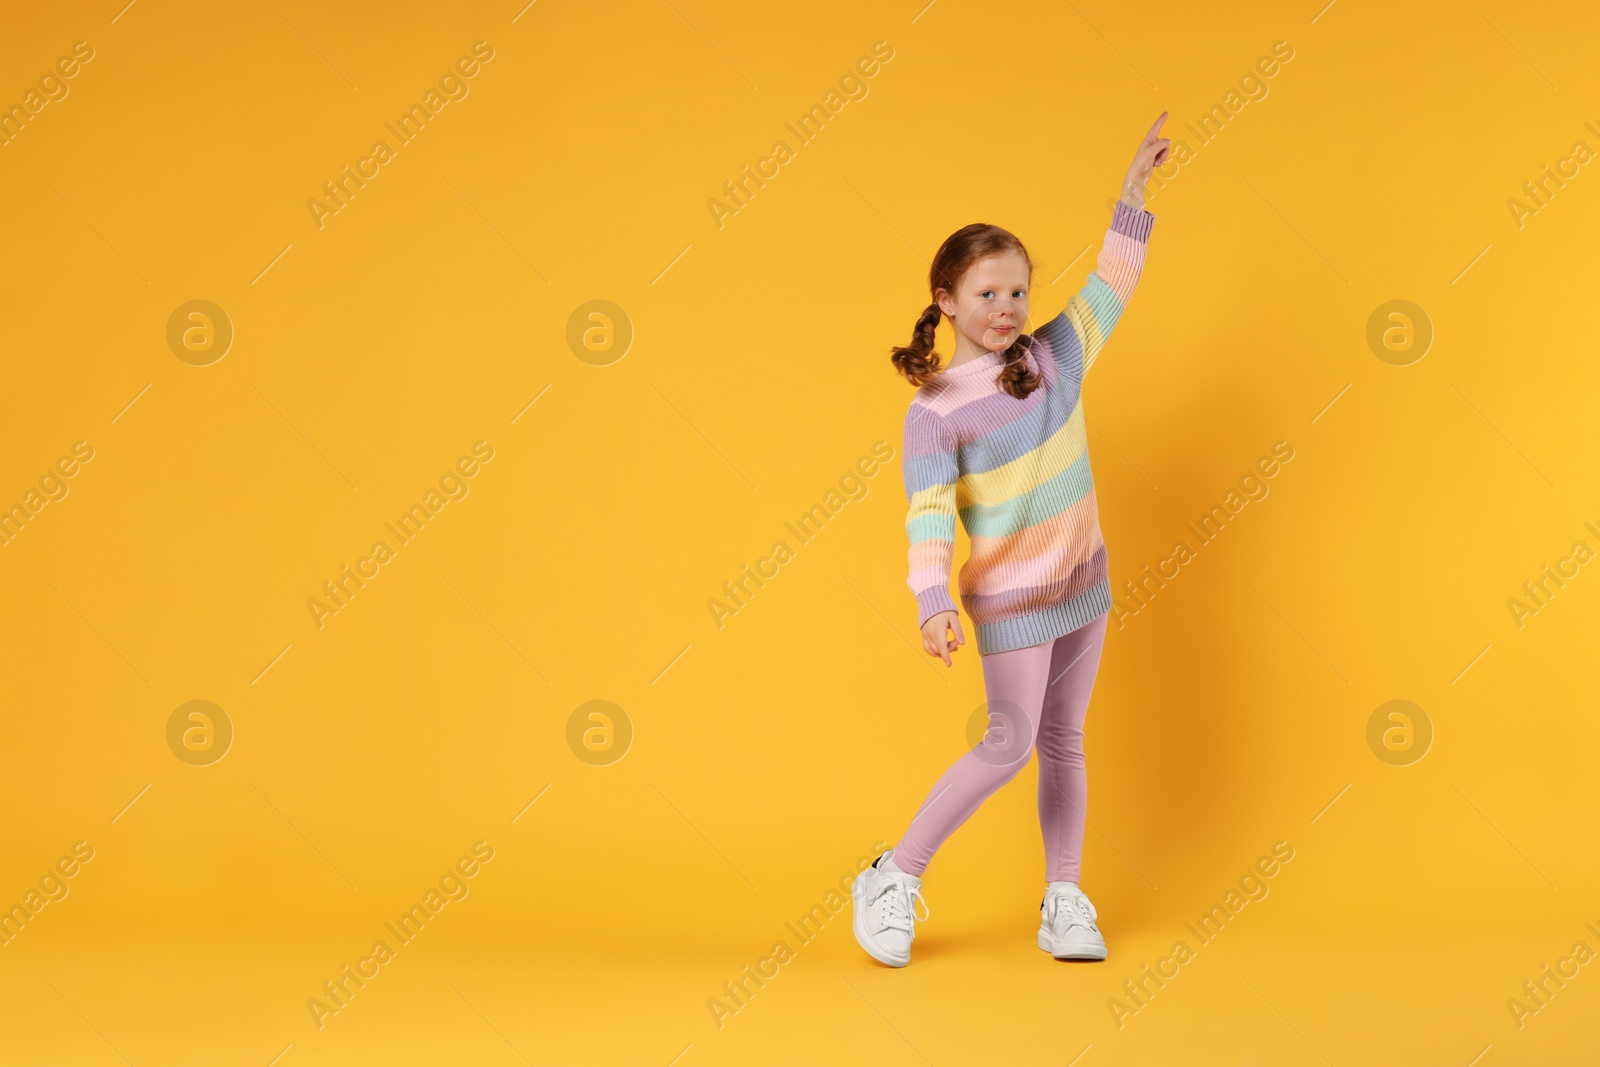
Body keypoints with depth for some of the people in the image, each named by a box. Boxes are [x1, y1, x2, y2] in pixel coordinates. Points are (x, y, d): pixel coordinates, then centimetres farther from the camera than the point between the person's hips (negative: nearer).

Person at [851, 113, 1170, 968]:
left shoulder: (1055, 356, 0)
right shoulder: (935, 409, -14)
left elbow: (1110, 287, 9)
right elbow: (929, 514, -20)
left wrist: (1133, 191, 5)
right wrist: (934, 603, -33)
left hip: (1082, 579, 5)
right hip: (1008, 596, -5)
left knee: (1063, 744, 10)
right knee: (1010, 746, -7)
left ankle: (1064, 902, 19)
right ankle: (894, 879, 5)